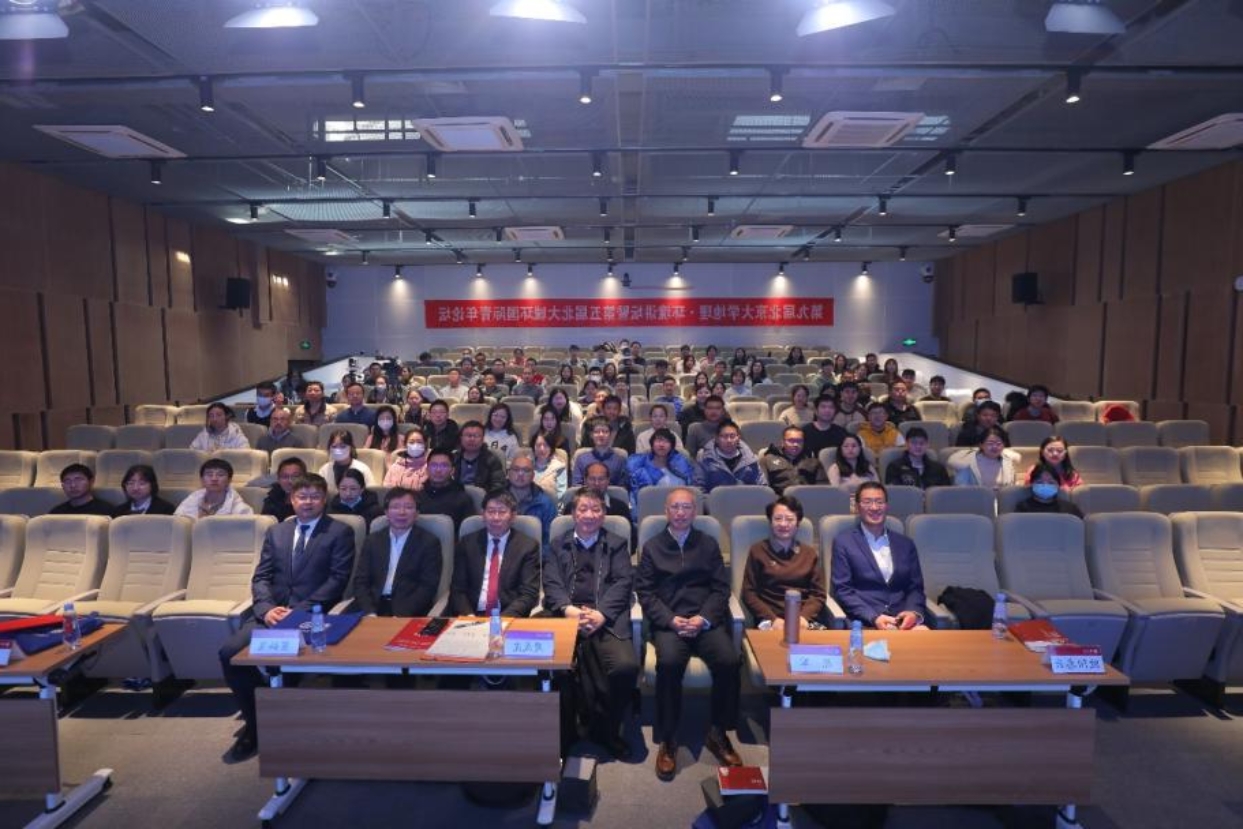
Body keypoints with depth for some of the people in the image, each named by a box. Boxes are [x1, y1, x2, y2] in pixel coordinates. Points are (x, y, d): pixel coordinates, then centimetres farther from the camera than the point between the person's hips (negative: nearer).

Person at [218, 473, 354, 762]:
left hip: (312, 615, -5)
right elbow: (260, 577, 11)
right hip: (272, 612, 5)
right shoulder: (275, 532, 18)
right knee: (229, 652, -17)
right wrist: (267, 608, -10)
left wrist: (299, 611, -16)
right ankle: (256, 723, 2)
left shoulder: (340, 532, 2)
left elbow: (338, 579, -7)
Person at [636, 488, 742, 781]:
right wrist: (671, 620, -12)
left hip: (706, 620, 2)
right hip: (668, 621, -1)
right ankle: (667, 740, -15)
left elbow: (721, 589, 9)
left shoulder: (709, 544, 16)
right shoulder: (652, 546, 12)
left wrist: (703, 619, -9)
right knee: (669, 662, -32)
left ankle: (718, 733, -5)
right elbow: (645, 592, 4)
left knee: (729, 660, -27)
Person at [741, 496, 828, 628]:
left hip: (806, 619, 2)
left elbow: (818, 594, 11)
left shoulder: (810, 553, 17)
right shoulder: (758, 551, 9)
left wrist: (804, 616, -8)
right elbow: (749, 593, 5)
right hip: (771, 620, -2)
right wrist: (772, 619, -10)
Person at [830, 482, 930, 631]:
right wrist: (874, 617, -16)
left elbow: (915, 587, 15)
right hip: (864, 622, -3)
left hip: (904, 619, 3)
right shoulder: (843, 543, 4)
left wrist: (914, 612, -7)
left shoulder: (905, 544, 16)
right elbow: (842, 590, -2)